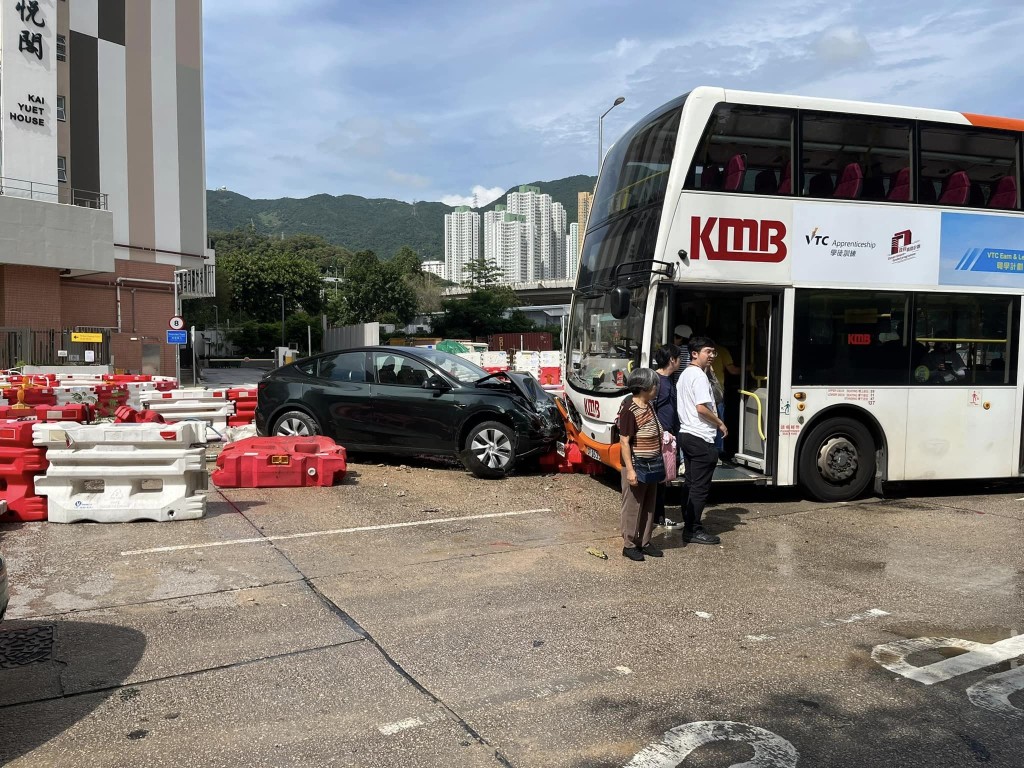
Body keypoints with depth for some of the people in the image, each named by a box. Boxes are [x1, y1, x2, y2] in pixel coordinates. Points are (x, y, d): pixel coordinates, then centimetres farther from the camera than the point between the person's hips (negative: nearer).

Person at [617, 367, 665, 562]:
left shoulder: (650, 405, 7)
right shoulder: (629, 410, -19)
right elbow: (624, 442, -20)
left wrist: (664, 436, 9)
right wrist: (630, 470, -22)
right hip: (636, 466, -9)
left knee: (649, 506, 15)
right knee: (633, 506, 2)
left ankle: (645, 542, 27)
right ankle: (629, 545, 13)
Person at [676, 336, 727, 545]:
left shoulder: (685, 374, 16)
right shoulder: (699, 376, -15)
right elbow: (701, 408, -23)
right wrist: (720, 424, -11)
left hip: (686, 434, 10)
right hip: (700, 438, -10)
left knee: (691, 483, 15)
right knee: (700, 486, -4)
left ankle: (688, 524, 21)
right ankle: (693, 530, 0)